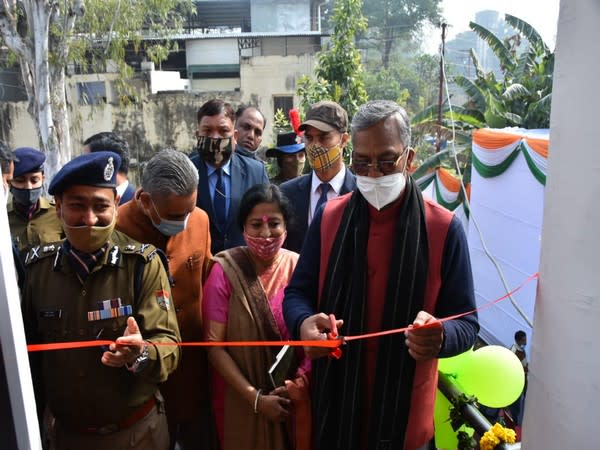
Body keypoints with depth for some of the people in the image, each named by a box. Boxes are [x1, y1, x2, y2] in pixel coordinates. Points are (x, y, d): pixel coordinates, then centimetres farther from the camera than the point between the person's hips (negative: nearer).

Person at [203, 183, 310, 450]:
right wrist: (254, 397, -15)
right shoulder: (225, 271, -14)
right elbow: (215, 345, -12)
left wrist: (301, 381, -16)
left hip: (294, 398, 2)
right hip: (240, 401, -2)